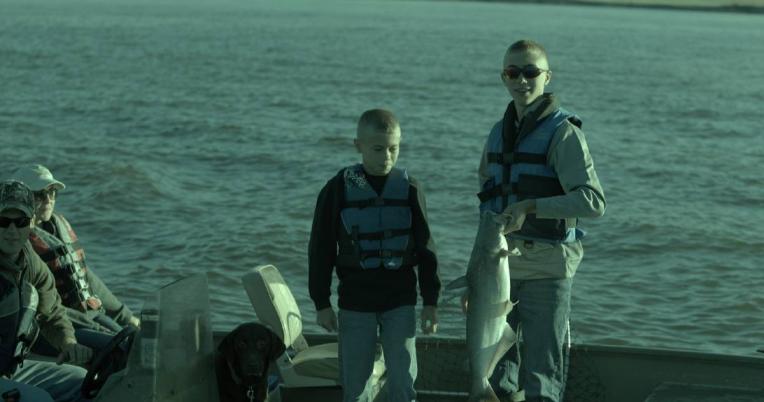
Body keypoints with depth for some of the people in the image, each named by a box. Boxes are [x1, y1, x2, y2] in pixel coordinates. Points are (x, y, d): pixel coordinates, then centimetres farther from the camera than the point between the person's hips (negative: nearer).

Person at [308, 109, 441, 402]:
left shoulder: (409, 189, -1)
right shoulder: (338, 189, -5)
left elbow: (425, 248, 4)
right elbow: (321, 249, 0)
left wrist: (431, 300, 2)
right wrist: (321, 302, -1)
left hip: (400, 301, 0)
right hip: (355, 303, 0)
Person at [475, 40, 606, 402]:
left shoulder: (563, 132, -10)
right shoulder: (499, 133, 12)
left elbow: (593, 201, -20)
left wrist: (530, 206, -29)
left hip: (547, 267, -7)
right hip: (499, 265, 7)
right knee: (493, 373, 12)